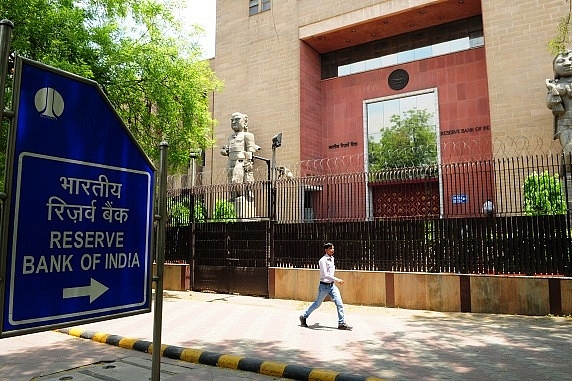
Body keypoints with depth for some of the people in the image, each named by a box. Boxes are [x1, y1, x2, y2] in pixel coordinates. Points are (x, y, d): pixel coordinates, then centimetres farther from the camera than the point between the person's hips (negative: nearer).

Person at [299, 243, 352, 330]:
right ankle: (303, 317, 26)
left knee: (339, 304, -4)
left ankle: (341, 323, 3)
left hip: (332, 285, 7)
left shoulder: (332, 258, 7)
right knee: (317, 304, 8)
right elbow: (325, 275, -27)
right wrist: (337, 280, -34)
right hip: (324, 286, -6)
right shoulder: (323, 260, -18)